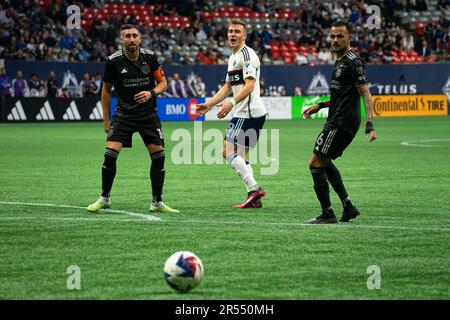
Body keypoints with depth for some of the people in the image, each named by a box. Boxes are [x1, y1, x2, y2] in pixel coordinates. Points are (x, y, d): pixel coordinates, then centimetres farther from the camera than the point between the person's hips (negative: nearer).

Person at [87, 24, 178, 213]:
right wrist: (106, 120, 2)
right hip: (123, 114, -1)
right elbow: (106, 90, 4)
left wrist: (151, 93, -19)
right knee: (110, 153, -15)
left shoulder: (150, 57, -6)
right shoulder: (113, 61, -8)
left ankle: (157, 202, 6)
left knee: (159, 155, -7)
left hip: (148, 114, 1)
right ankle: (104, 198, 1)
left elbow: (163, 83, 3)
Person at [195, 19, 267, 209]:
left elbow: (249, 85, -22)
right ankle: (254, 198, 5)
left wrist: (232, 103, -31)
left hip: (248, 112, -10)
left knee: (228, 151, -11)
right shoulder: (233, 58, 20)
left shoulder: (247, 55, -11)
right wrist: (209, 104, 22)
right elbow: (228, 87, 27)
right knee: (241, 155, 9)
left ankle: (254, 189, -17)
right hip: (246, 113, 10)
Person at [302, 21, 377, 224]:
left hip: (342, 122, -11)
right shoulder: (340, 62, 17)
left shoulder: (353, 62, -14)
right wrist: (319, 106, 25)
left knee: (316, 163, -9)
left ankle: (327, 214, -5)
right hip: (338, 121, 11)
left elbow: (365, 94, -21)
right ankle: (348, 207, 22)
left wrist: (369, 125, -31)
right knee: (324, 161, 22)